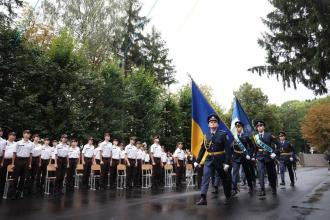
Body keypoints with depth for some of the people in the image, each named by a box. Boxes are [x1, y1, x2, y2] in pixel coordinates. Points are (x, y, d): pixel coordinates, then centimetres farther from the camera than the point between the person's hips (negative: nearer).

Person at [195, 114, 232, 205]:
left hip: (220, 160, -2)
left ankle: (228, 197, 35)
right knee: (205, 178, -10)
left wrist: (227, 163, -19)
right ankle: (203, 198, -9)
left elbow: (228, 149, -13)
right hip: (209, 160, 3)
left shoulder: (223, 134, -10)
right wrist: (197, 161, 7)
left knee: (225, 180, 14)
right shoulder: (206, 136, 2)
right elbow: (202, 149, 8)